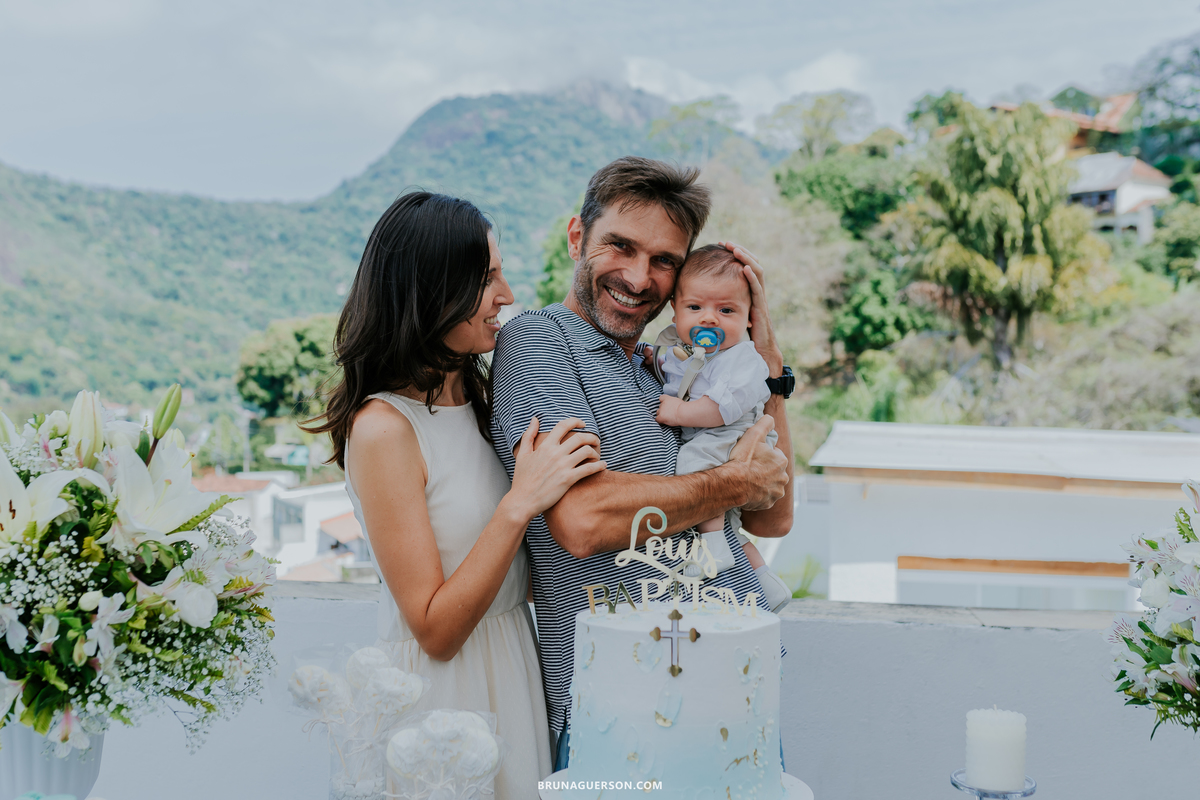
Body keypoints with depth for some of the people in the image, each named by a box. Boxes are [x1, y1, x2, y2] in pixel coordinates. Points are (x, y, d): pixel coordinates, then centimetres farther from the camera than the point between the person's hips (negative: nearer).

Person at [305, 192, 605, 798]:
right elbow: (435, 630, -20)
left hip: (514, 665, 8)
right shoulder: (383, 429, -20)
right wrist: (521, 503, -26)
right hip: (441, 686, -7)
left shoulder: (474, 396, 3)